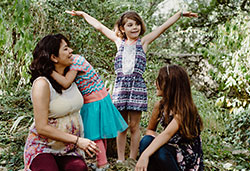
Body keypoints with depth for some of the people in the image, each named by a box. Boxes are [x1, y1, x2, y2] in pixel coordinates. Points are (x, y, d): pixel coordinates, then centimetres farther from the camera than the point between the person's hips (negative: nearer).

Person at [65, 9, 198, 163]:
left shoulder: (143, 42, 7)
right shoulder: (119, 42, 12)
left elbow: (164, 27, 4)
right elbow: (99, 26, 18)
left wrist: (180, 14, -1)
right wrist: (82, 14, 24)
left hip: (137, 86, -2)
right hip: (120, 86, 2)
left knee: (134, 126, 2)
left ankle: (132, 160, 9)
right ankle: (120, 160, 14)